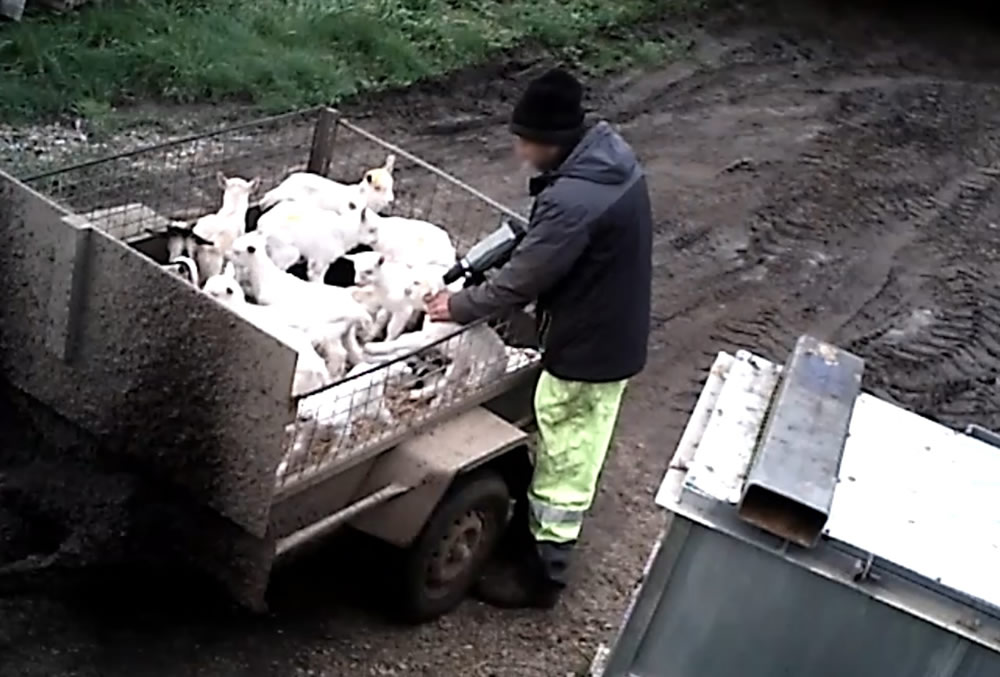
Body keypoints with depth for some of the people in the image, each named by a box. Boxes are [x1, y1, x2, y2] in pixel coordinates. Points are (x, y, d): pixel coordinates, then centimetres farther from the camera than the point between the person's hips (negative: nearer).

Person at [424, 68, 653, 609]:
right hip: (613, 333, 9)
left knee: (564, 462, 7)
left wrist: (460, 307, -9)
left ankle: (541, 574, 23)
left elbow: (521, 280, -23)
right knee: (562, 450, 27)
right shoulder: (610, 151, -2)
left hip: (587, 348, -9)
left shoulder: (574, 201, -33)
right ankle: (535, 523, 46)